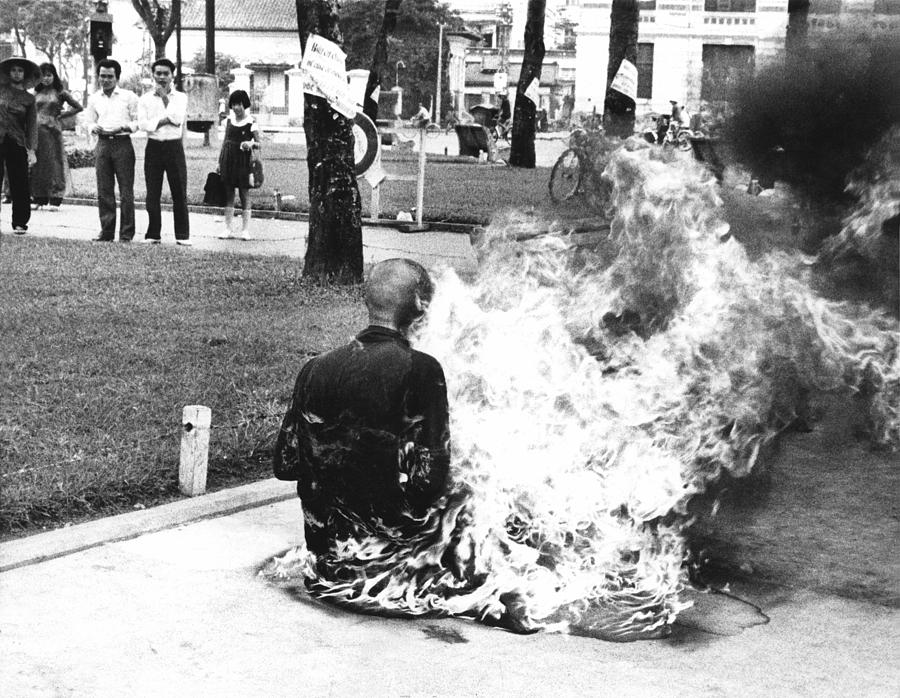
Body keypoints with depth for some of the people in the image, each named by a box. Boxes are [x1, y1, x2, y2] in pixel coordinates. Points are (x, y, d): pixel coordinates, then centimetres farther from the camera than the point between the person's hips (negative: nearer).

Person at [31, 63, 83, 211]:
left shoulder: (60, 93, 4)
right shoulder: (37, 93, 13)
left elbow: (79, 107, 4)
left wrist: (61, 115, 1)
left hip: (53, 131, -3)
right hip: (37, 130, 3)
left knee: (53, 163, -3)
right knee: (37, 164, 2)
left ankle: (55, 199, -1)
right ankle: (39, 199, 8)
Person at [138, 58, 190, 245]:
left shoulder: (180, 97, 7)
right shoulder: (145, 99, 8)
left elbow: (177, 118, -11)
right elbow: (142, 124, -6)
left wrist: (165, 97, -9)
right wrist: (165, 120, -12)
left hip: (174, 147, -1)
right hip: (154, 147, 1)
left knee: (179, 193, 0)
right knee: (152, 194, 3)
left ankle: (183, 235, 5)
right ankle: (153, 234, 11)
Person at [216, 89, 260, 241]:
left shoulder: (251, 122, -4)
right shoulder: (229, 120, 10)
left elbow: (258, 143, -4)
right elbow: (224, 142, 17)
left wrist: (251, 144, -26)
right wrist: (220, 161, 14)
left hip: (243, 160, -4)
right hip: (228, 160, 5)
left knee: (244, 193, -1)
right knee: (228, 194, 5)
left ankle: (245, 230, 4)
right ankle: (228, 229, 9)